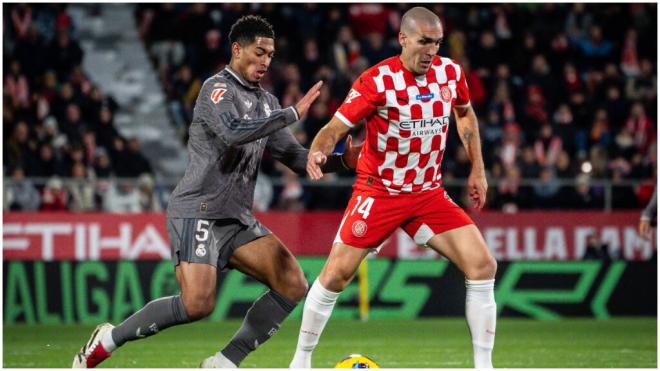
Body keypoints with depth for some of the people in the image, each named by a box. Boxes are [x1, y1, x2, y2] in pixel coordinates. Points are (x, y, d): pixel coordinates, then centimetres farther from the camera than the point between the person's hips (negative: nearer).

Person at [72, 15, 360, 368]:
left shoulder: (266, 102, 16)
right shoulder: (217, 88, -8)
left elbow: (295, 157, 17)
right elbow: (233, 133, -28)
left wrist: (341, 159, 1)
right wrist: (293, 113, -24)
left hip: (237, 219, 8)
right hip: (197, 212, -8)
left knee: (293, 283, -8)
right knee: (198, 304, -23)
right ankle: (108, 339, -2)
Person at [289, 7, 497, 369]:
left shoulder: (450, 73, -3)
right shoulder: (377, 80, -18)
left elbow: (465, 114, 18)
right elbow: (335, 127, -22)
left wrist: (477, 170, 16)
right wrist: (317, 152, -44)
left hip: (429, 193, 4)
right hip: (378, 192, -4)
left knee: (483, 266, -9)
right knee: (336, 275, -6)